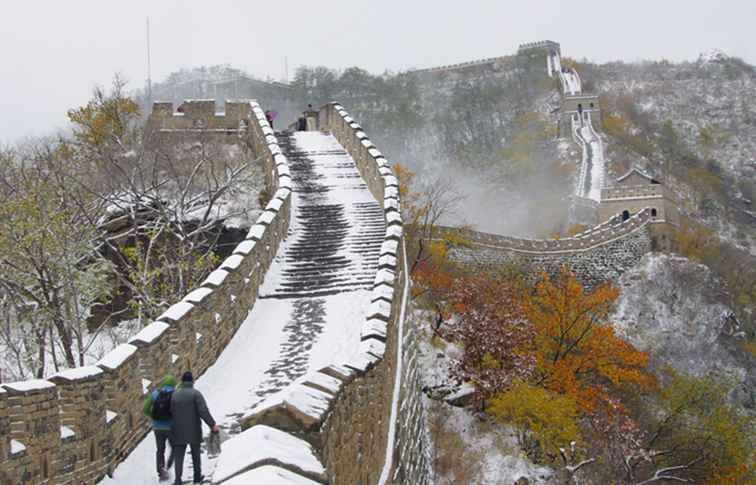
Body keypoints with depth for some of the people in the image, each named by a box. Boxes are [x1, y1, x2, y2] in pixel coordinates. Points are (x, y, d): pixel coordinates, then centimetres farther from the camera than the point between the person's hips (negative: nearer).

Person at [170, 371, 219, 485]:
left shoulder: (175, 394, 4)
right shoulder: (196, 394, -10)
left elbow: (171, 412, 6)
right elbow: (203, 411, -21)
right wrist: (213, 425, -22)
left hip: (179, 431, 2)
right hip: (194, 430, -2)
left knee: (179, 455, 1)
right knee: (195, 454, 15)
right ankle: (197, 476, 26)